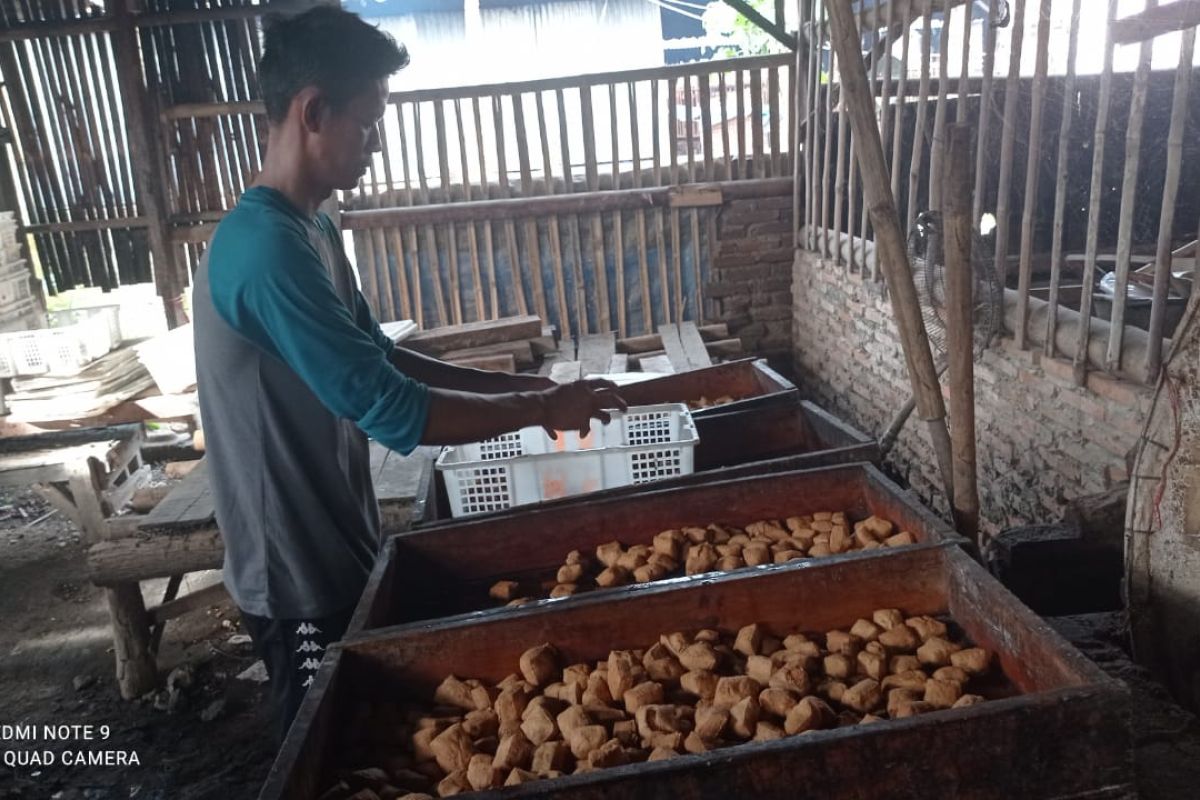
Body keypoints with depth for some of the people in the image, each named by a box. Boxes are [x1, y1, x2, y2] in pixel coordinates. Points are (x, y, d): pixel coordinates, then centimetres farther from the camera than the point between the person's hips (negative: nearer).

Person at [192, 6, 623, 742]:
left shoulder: (310, 230, 5)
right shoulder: (267, 248, -27)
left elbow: (378, 361, 11)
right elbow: (390, 410, -30)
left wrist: (516, 385, 3)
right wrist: (538, 409, -19)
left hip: (337, 547, 9)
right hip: (300, 572, -9)